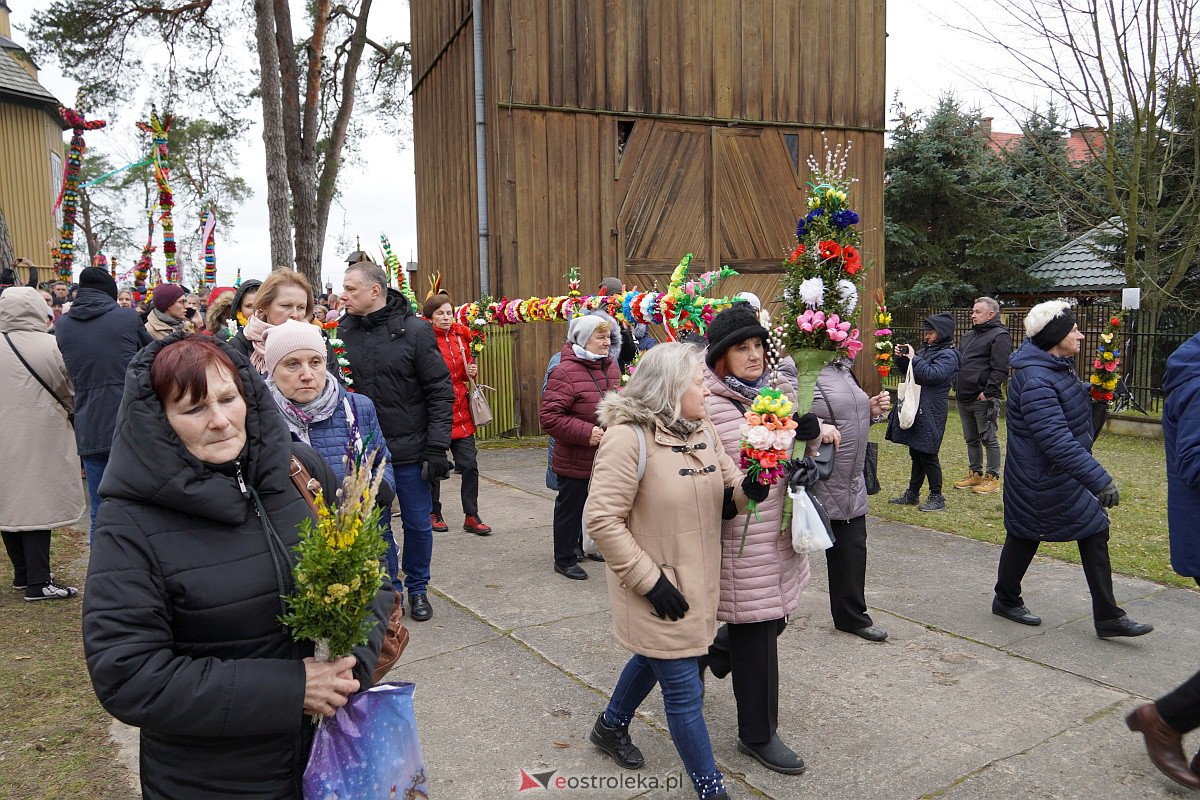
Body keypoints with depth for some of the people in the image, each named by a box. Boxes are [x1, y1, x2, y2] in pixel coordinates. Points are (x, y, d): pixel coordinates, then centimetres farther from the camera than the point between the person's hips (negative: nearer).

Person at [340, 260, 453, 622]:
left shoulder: (415, 330, -9)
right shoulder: (344, 332, 0)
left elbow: (440, 392, -8)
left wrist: (437, 447, -12)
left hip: (409, 451, -2)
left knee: (417, 524, 10)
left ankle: (417, 589, 30)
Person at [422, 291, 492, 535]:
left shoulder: (460, 336, 10)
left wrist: (472, 370, 4)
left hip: (461, 413, 5)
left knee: (470, 465, 2)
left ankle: (471, 517, 13)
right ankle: (434, 514, 26)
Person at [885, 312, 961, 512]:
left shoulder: (948, 355, -10)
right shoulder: (927, 350, 15)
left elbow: (933, 375, -24)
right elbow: (909, 372, 22)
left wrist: (913, 358, -19)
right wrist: (901, 358, 4)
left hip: (931, 411, -8)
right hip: (916, 409, 8)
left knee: (927, 454, -4)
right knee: (916, 453, 14)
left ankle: (937, 498, 6)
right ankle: (912, 494, 23)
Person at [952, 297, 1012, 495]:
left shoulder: (999, 336, -9)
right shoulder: (969, 335, 19)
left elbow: (1000, 369, -17)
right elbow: (959, 361, 26)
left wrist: (988, 392, -21)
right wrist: (956, 386, 15)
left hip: (983, 399, -9)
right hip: (964, 397, 9)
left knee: (988, 439, 0)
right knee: (971, 439, 16)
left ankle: (992, 477, 9)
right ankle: (975, 473, 27)